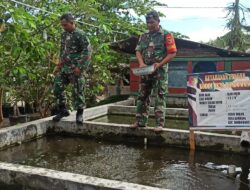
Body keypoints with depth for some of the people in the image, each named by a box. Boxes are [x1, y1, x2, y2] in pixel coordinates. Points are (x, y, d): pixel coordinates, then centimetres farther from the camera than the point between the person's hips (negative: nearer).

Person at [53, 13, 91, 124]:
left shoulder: (80, 34, -11)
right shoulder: (64, 35, 12)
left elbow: (87, 52, -15)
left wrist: (80, 67, -20)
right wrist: (59, 65, 16)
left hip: (75, 69, -7)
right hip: (65, 67, 8)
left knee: (78, 91, 0)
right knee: (58, 87, 6)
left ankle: (80, 113, 14)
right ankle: (63, 110, 20)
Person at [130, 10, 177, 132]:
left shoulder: (166, 35, -3)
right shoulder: (143, 37, 13)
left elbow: (172, 53, -7)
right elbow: (138, 51, 10)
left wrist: (159, 64, -17)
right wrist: (141, 63, -10)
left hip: (160, 72, -5)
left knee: (159, 97, -5)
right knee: (142, 97, 8)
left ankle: (159, 124, -1)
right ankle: (140, 121, 17)